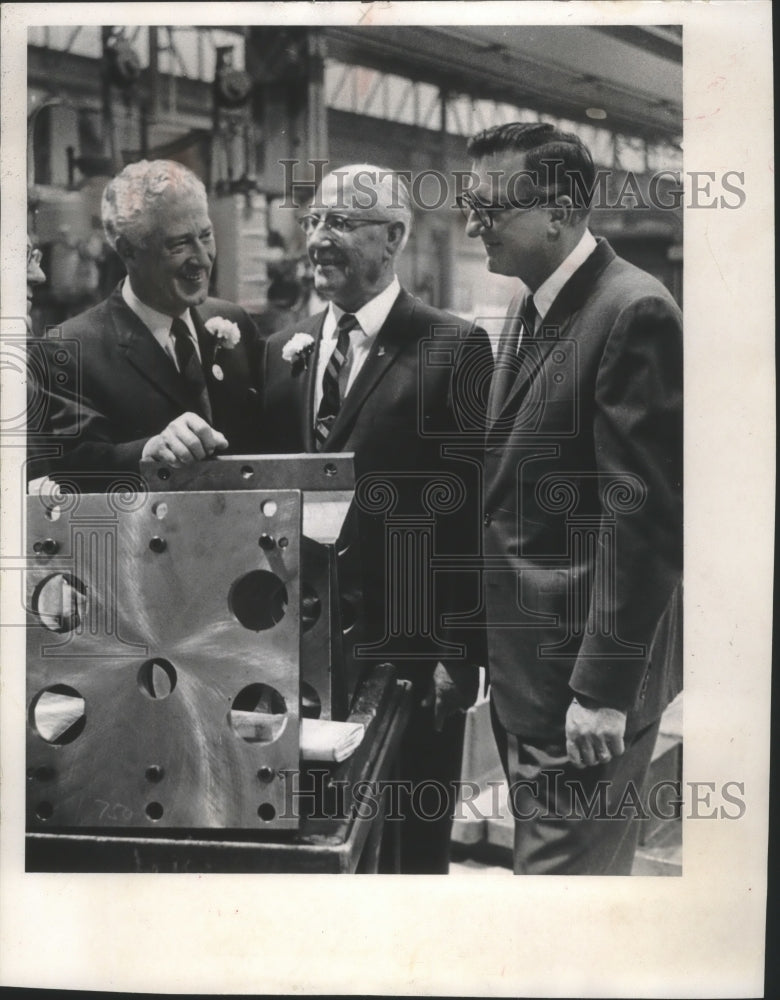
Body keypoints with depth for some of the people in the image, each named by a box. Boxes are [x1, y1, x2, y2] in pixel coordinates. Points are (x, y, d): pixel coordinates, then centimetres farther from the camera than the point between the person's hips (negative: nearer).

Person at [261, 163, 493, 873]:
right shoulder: (285, 351, 10)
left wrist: (460, 652, -11)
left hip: (410, 650, -5)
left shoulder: (454, 348, -7)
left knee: (413, 842, 10)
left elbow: (473, 509, -9)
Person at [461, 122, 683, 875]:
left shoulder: (633, 313, -16)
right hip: (525, 670, 8)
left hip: (585, 680, -8)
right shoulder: (529, 311, 12)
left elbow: (645, 517, -20)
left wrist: (604, 690, -19)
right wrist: (496, 654, 14)